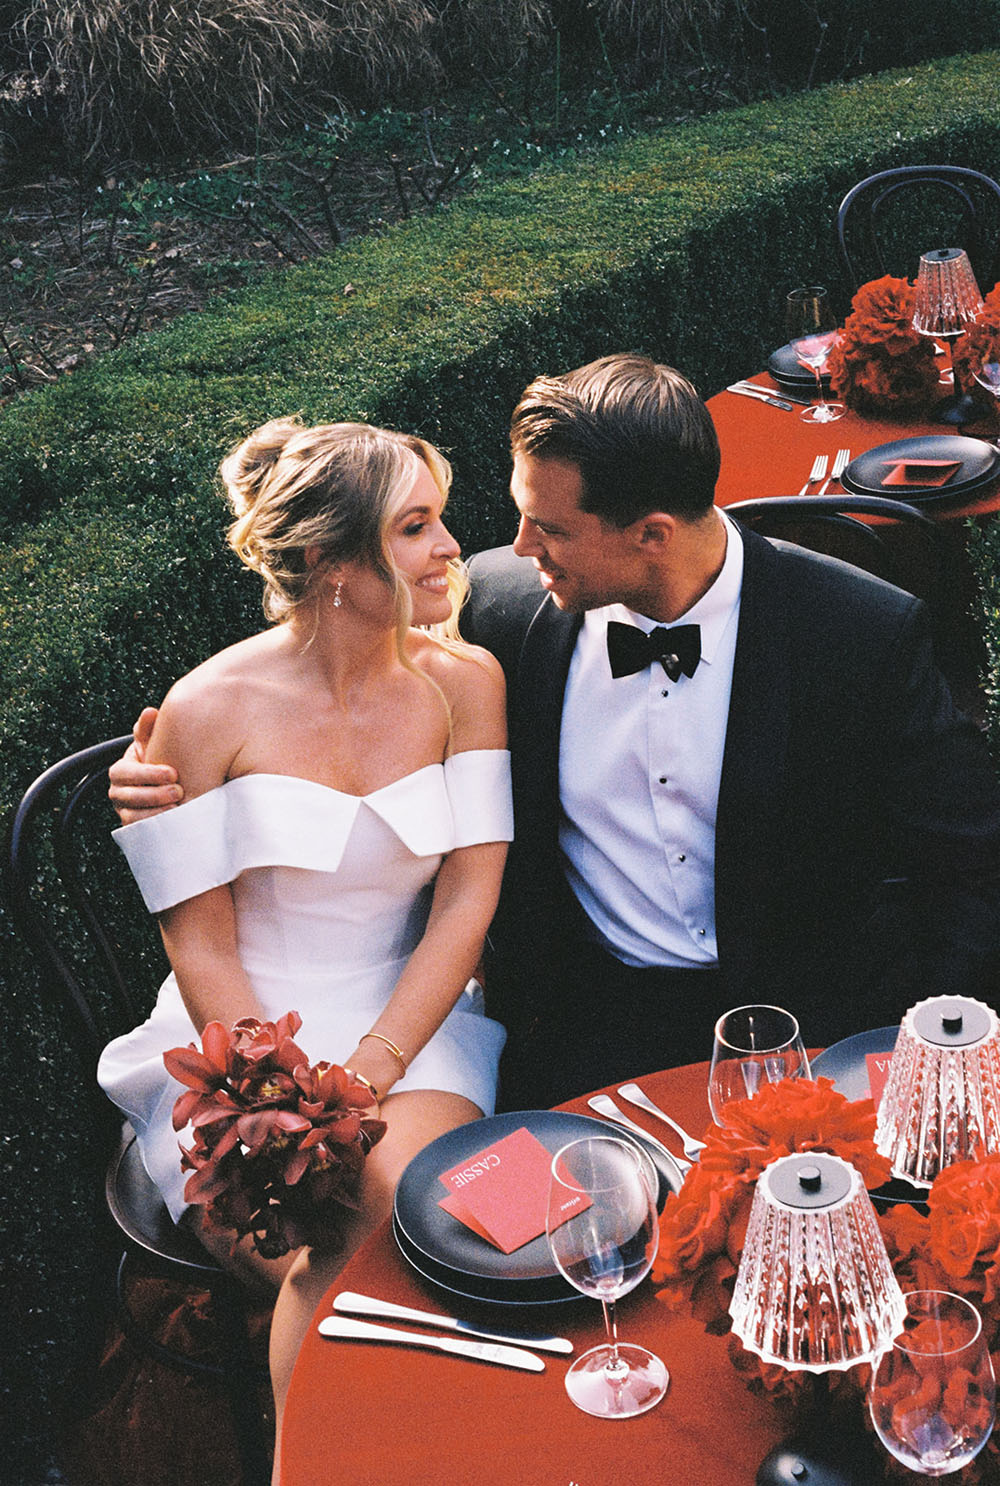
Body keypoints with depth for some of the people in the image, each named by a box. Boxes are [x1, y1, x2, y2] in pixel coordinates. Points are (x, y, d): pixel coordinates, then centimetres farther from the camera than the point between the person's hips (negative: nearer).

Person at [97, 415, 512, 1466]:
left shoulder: (464, 681, -1)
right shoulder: (209, 711, -8)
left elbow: (468, 898, -5)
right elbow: (200, 948, -5)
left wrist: (369, 1070, -16)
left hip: (414, 1025, 2)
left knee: (409, 1194, -30)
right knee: (338, 1263, -27)